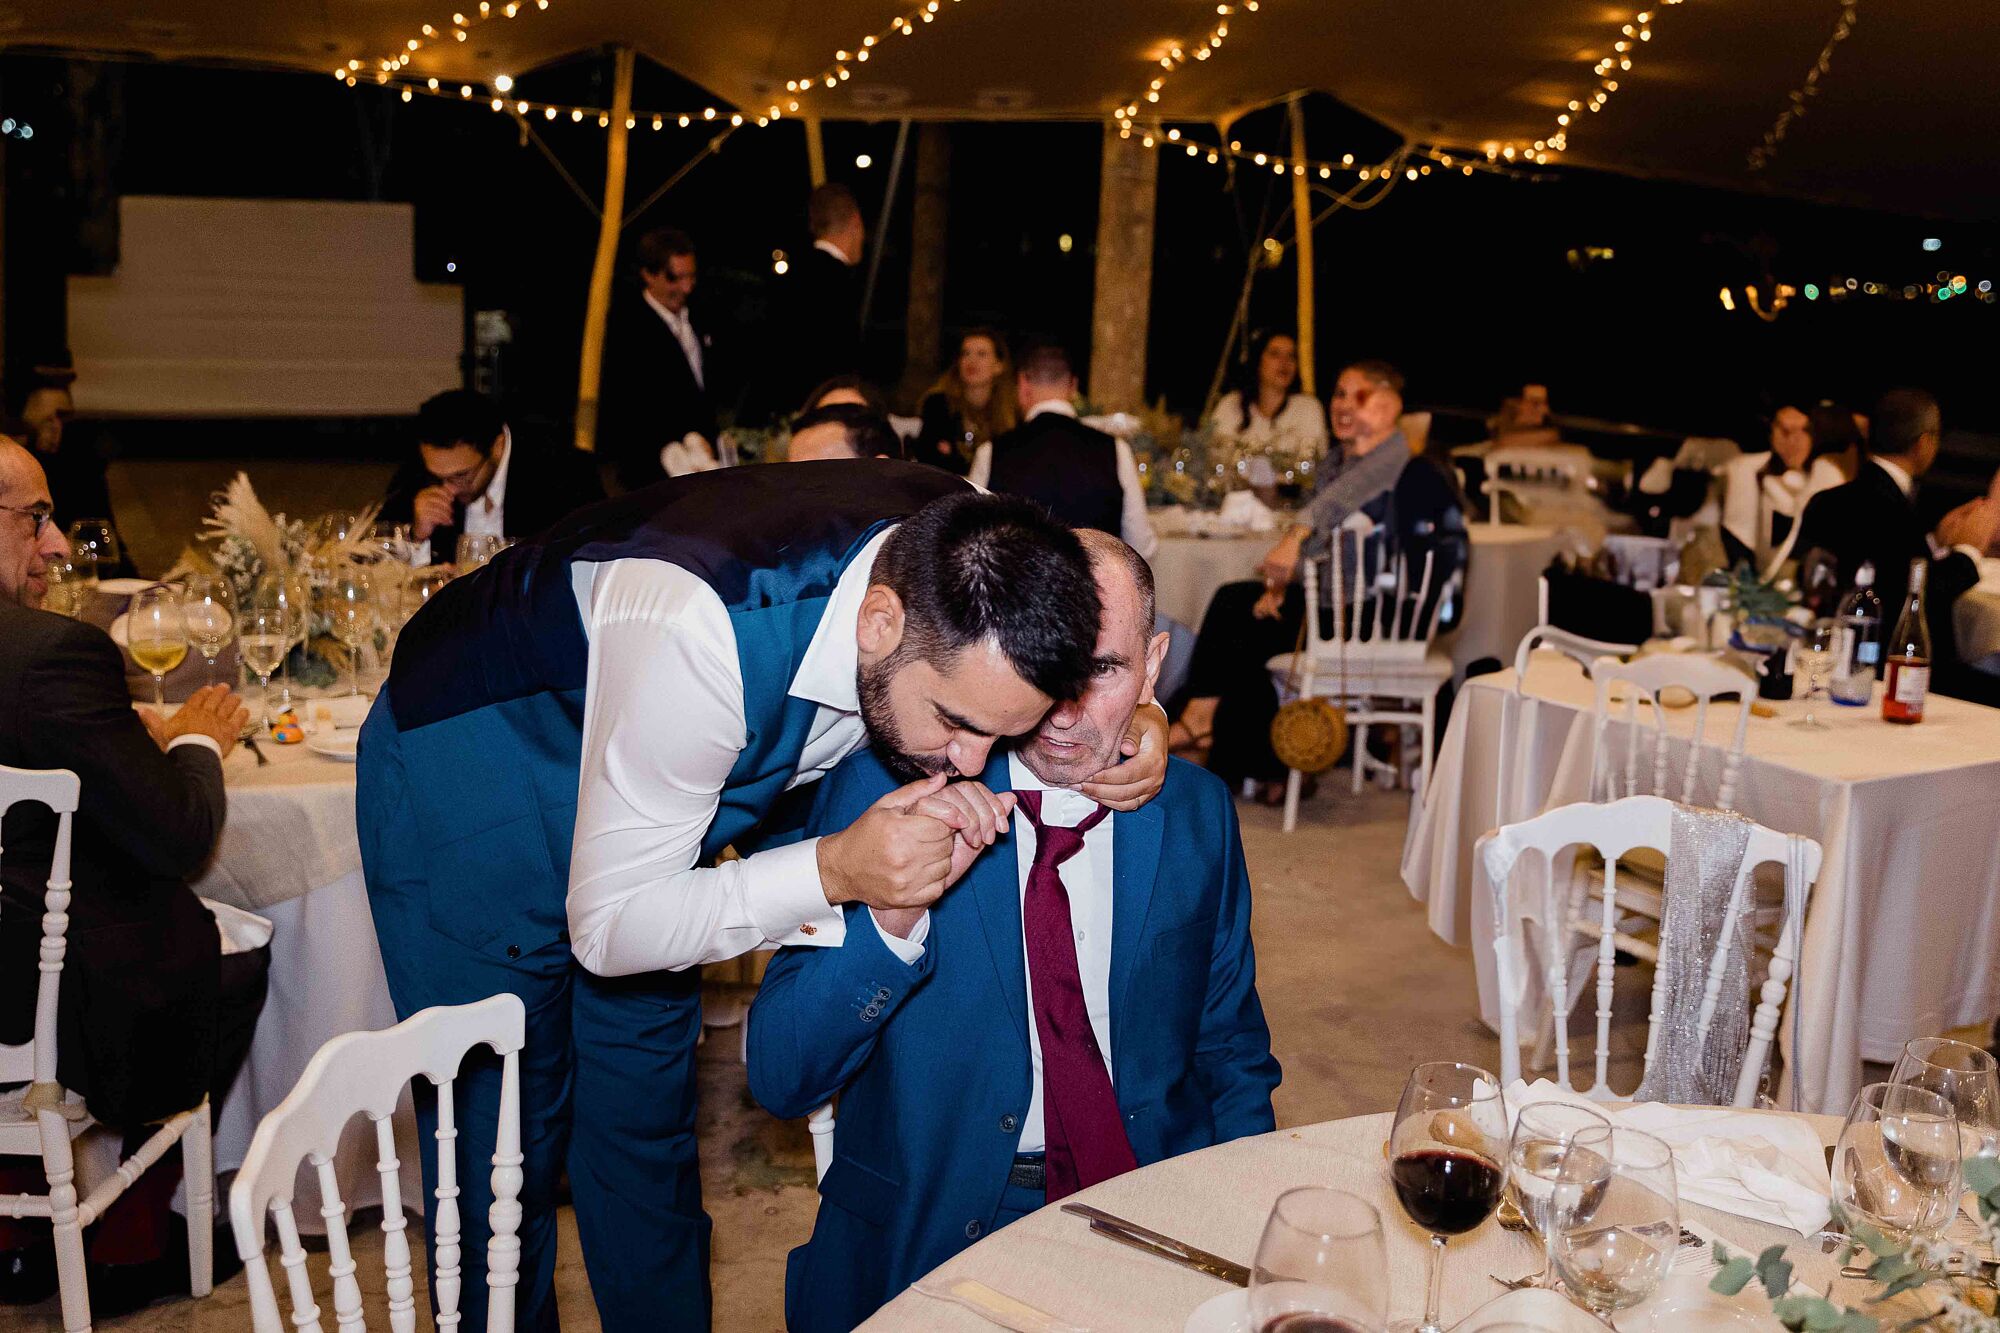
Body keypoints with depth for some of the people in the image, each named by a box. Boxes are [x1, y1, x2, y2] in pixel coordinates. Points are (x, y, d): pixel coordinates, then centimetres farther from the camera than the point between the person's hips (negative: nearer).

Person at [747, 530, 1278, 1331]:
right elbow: (778, 1079, -9)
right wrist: (889, 918, -26)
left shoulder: (1197, 814, 4)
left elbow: (1233, 1057, 14)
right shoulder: (881, 792, -5)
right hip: (928, 1228, -5)